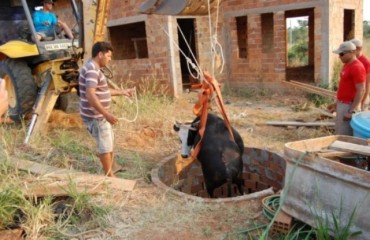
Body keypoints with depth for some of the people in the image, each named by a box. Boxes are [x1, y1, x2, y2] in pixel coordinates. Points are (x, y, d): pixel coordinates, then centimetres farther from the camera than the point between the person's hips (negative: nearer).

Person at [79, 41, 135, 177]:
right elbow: (91, 95, -32)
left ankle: (111, 166, 41)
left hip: (99, 115, 10)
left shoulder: (94, 68, 13)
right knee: (105, 145, 3)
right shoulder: (92, 70, -21)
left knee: (109, 140, 24)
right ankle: (110, 175, 18)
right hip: (95, 117, -10)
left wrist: (121, 92, 24)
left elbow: (102, 91, 22)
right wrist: (106, 114, -35)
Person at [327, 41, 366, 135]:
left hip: (349, 105, -10)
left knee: (345, 135, -1)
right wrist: (336, 103, 20)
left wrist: (351, 111, -24)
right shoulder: (347, 65, 10)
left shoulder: (357, 67, -19)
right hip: (342, 104, 10)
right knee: (339, 132, 19)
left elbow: (361, 91, -22)